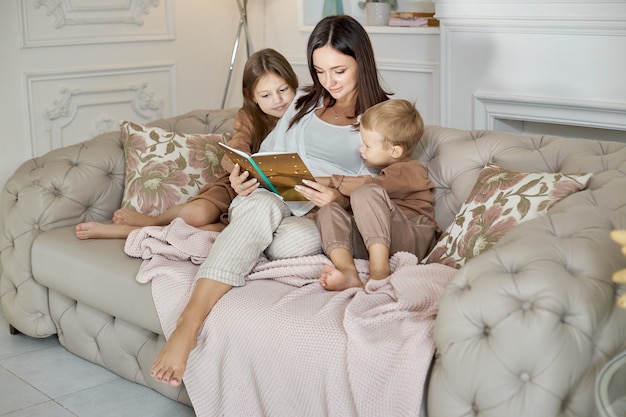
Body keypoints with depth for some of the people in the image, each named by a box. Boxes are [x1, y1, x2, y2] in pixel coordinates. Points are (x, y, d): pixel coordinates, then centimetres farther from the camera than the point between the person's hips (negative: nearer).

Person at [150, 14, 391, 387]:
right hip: (278, 200, 3)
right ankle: (188, 324, -49)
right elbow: (269, 157, 19)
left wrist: (341, 198, -23)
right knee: (260, 205, -38)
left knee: (294, 240, -41)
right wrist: (244, 179, -5)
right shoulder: (305, 103, 20)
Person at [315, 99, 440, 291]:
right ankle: (348, 273, -39)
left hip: (413, 238, -8)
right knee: (328, 211, -9)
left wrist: (337, 182, -1)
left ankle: (380, 270, -40)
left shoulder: (410, 171, 4)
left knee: (366, 193, -27)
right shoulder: (386, 172, 35)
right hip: (372, 243, 8)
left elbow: (370, 186, -13)